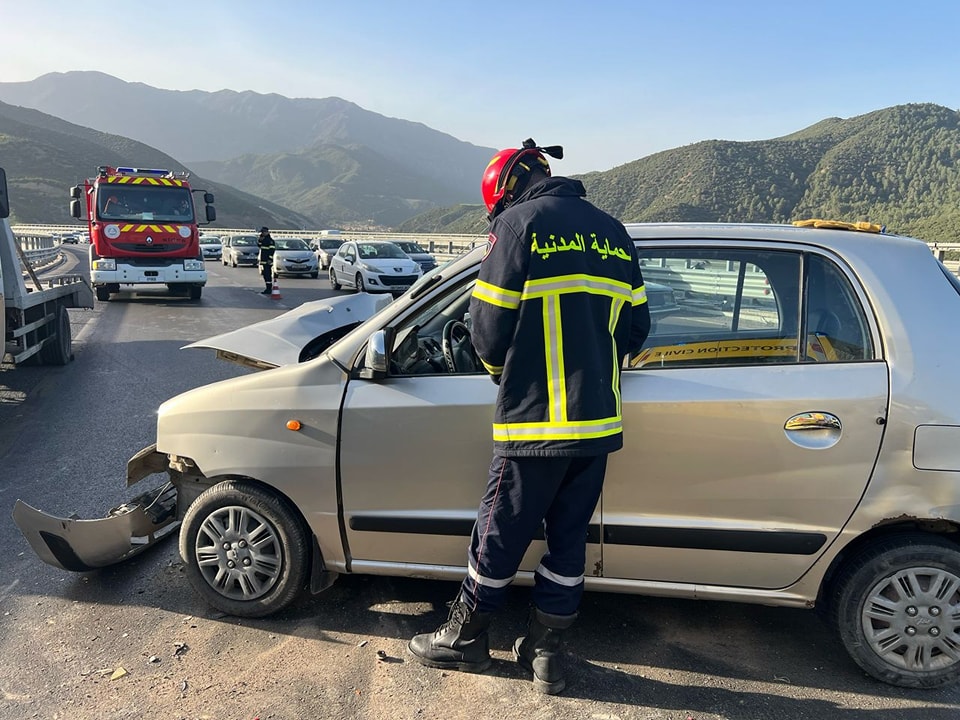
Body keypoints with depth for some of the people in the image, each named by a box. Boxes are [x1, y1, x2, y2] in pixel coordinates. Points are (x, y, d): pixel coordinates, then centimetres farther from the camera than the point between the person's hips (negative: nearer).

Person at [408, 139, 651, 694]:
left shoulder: (519, 222, -6)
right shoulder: (612, 231, 13)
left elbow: (490, 327, -9)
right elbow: (637, 325, 14)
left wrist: (503, 370, 12)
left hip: (537, 420, -6)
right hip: (600, 419, 6)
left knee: (501, 534, 10)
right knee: (569, 538, 16)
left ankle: (466, 638, 29)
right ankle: (545, 651, 28)